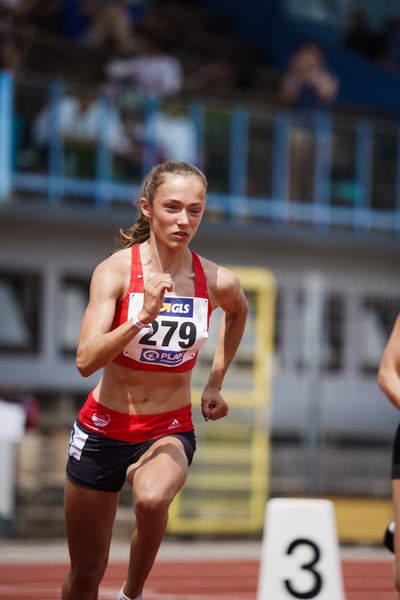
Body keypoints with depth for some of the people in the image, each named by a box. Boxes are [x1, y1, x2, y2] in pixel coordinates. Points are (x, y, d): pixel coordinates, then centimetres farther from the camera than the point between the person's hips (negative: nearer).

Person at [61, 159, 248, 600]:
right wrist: (143, 316, -37)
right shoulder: (116, 271, -15)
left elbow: (237, 312, 18)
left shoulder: (218, 282, -8)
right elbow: (86, 361, -26)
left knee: (153, 499, -35)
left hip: (169, 429, 0)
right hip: (104, 429, 0)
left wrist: (215, 381, 15)